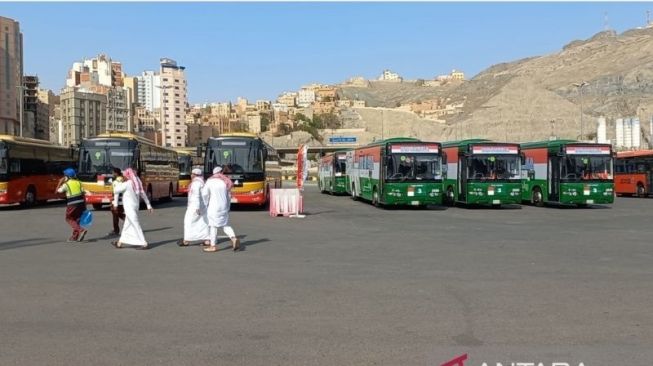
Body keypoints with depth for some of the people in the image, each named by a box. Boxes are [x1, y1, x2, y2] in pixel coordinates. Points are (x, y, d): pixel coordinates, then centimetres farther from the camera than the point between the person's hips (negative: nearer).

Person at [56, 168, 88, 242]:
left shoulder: (66, 184, -4)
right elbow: (83, 194, 7)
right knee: (76, 219, 15)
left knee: (69, 219, 8)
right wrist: (85, 205, 10)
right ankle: (75, 236, 17)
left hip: (72, 204, -5)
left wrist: (60, 182, 16)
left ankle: (81, 230, -13)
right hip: (80, 202, 5)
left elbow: (58, 191, 7)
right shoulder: (78, 182, 10)